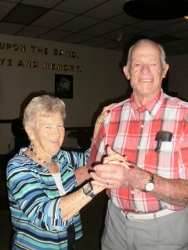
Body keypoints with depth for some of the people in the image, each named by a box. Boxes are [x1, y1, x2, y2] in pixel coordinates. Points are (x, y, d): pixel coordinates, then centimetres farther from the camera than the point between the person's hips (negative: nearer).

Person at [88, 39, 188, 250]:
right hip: (117, 222, 3)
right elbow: (93, 171, 1)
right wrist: (107, 171, -21)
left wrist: (138, 178, -33)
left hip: (165, 228, -3)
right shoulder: (112, 116, -4)